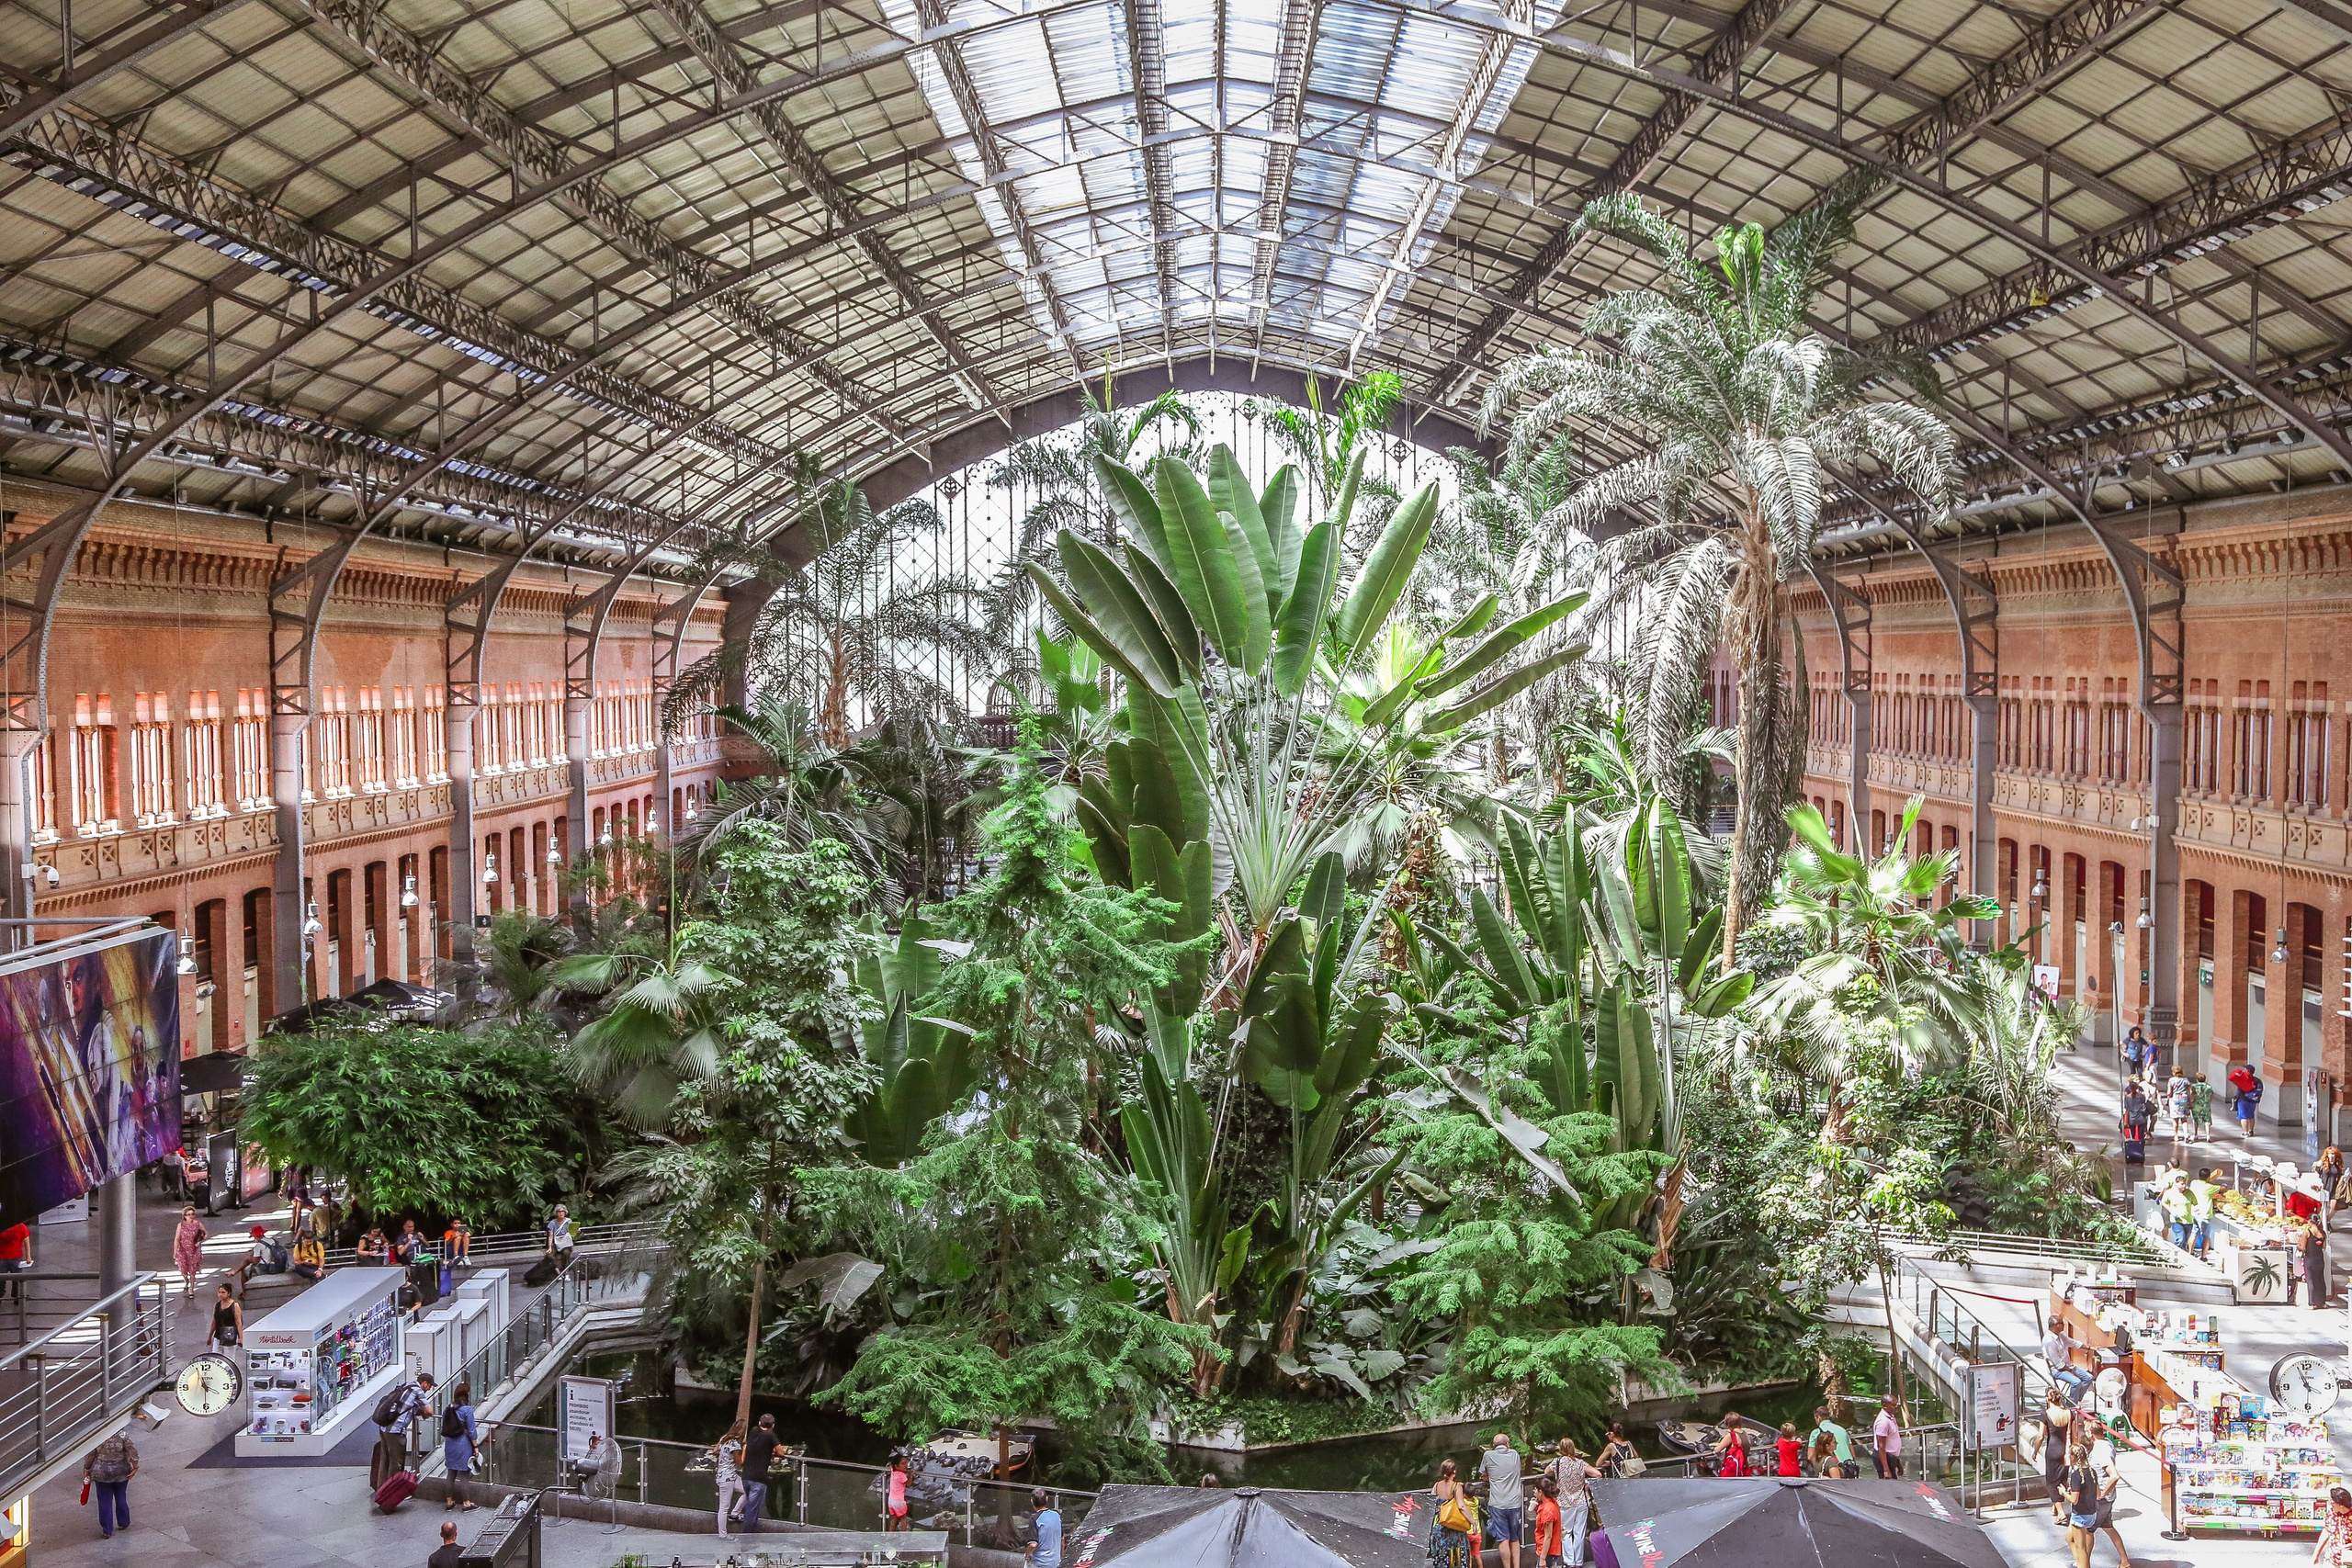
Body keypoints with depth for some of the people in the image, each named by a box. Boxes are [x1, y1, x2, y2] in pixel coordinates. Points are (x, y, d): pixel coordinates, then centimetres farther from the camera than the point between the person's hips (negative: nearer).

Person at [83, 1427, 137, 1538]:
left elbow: (90, 1456, -5)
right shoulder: (122, 1435, -14)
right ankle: (123, 1523, 34)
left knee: (105, 1501, 9)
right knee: (121, 1498, 21)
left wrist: (87, 1469, 10)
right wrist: (135, 1467, -6)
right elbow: (132, 1453, -16)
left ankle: (107, 1531, 12)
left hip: (101, 1474, -1)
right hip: (120, 1473, 1)